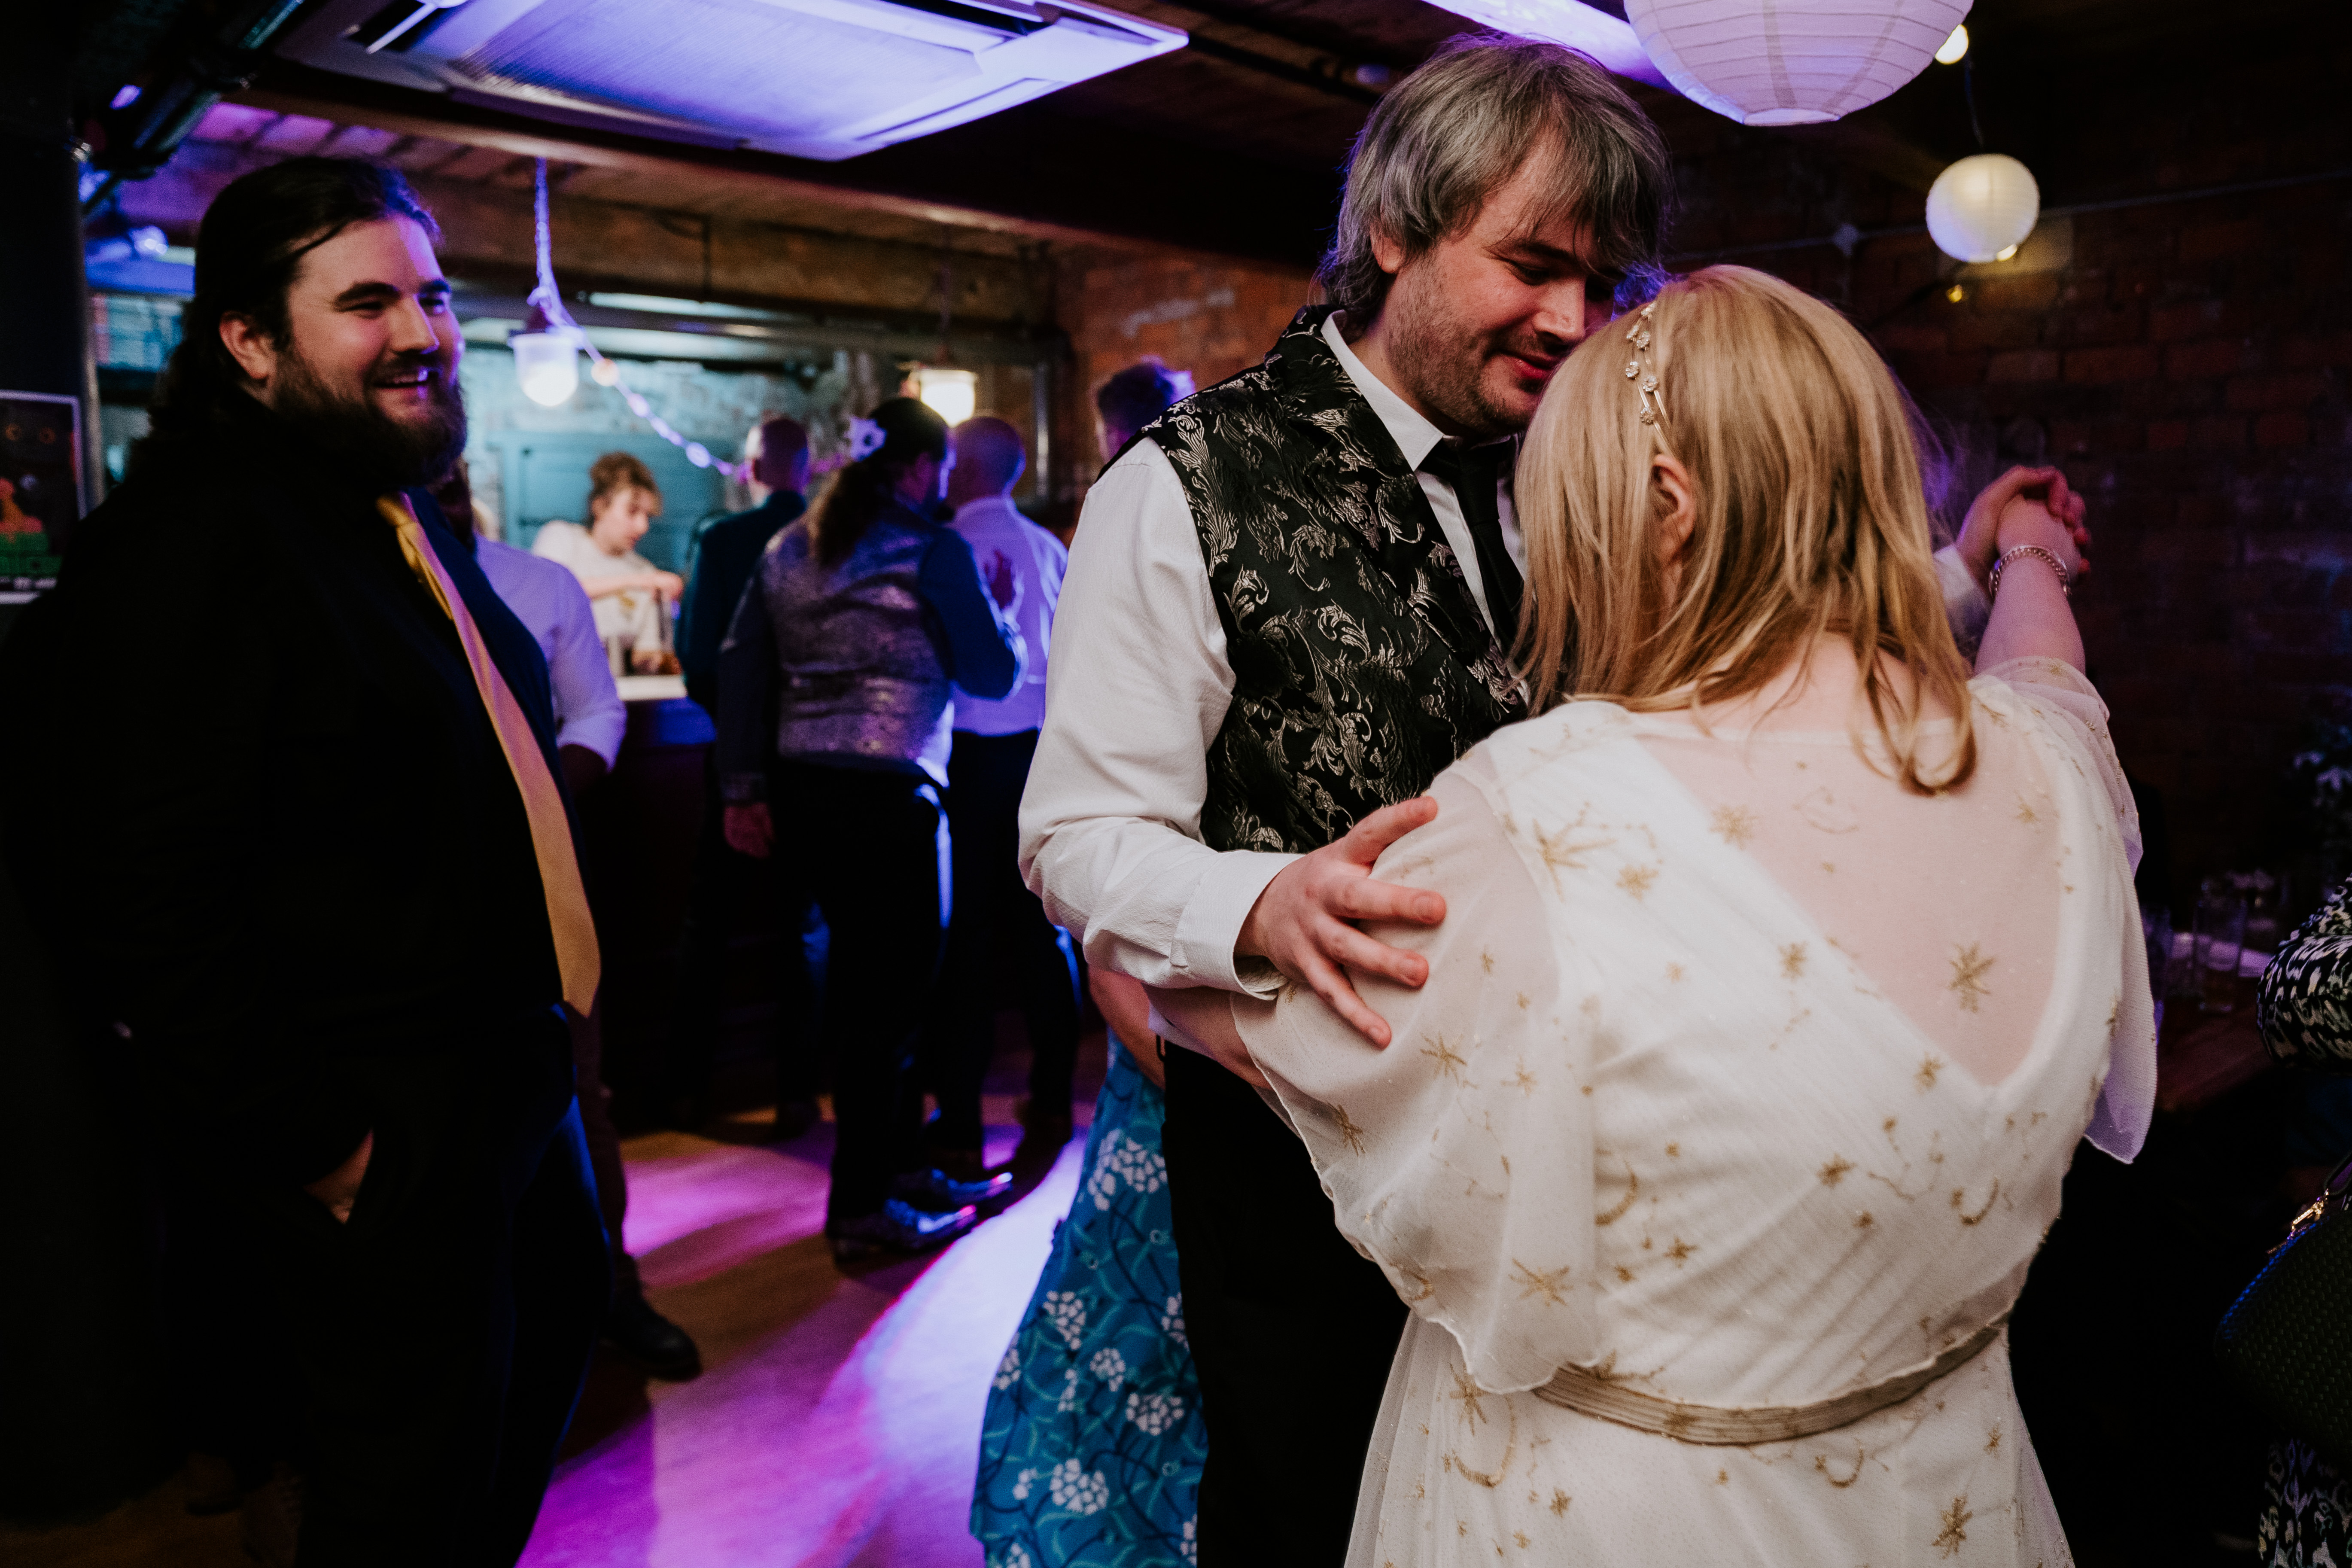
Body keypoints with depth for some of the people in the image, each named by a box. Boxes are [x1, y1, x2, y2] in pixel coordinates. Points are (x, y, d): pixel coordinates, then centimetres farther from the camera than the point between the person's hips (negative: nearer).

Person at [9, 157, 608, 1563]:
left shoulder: (408, 519, 10)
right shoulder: (186, 542, -18)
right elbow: (144, 913, -23)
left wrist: (543, 1041, 13)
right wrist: (316, 1152, -18)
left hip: (509, 1085, 9)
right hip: (381, 1151, -9)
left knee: (556, 1343, 25)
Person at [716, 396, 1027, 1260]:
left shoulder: (787, 549, 13)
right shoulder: (933, 550, -6)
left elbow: (740, 665, 9)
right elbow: (993, 673, -1)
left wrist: (744, 788, 10)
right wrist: (1003, 613, 18)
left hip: (800, 791, 7)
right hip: (887, 795, -7)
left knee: (866, 984, 16)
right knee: (889, 990, 2)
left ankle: (902, 1168, 28)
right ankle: (861, 1207, 11)